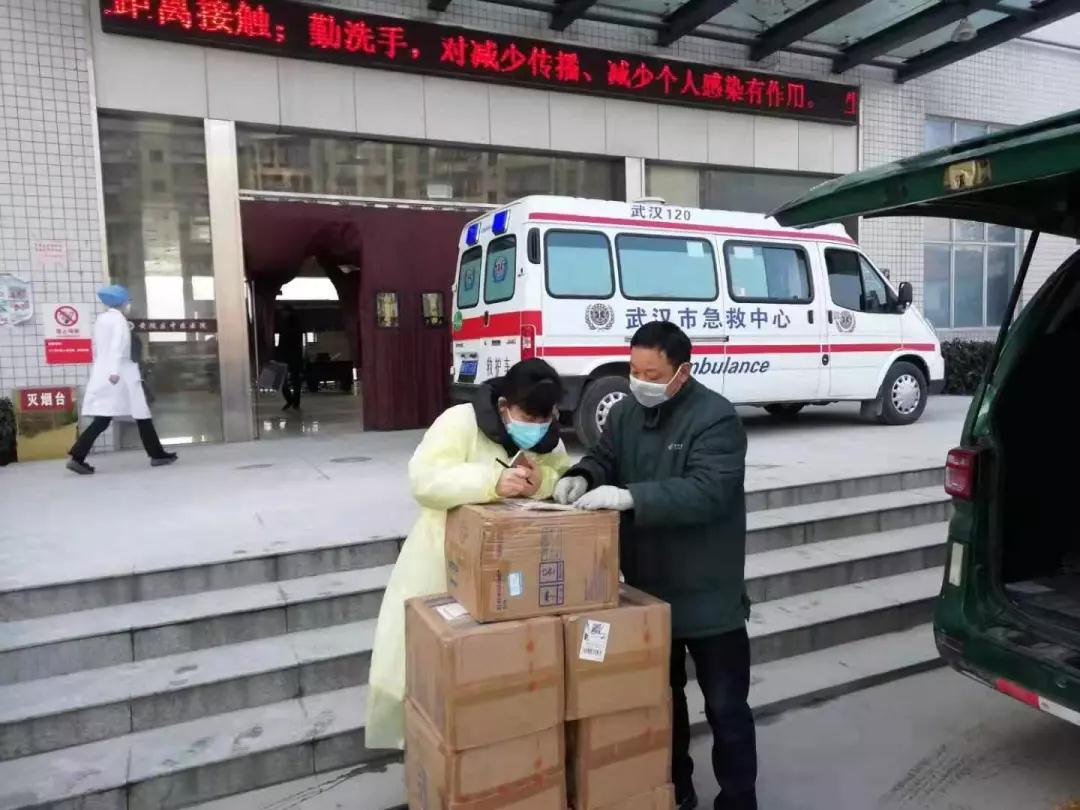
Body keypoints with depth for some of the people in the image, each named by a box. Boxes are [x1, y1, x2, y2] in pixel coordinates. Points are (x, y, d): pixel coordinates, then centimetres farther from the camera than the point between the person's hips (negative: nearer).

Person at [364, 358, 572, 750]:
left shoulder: (548, 440, -2)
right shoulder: (460, 421, -20)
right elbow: (424, 481, -30)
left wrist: (543, 482, -30)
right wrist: (493, 482, -43)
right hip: (446, 562, -4)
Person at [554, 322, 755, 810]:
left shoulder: (716, 418, -19)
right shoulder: (626, 411, 4)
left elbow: (708, 491, -30)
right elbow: (605, 457, 8)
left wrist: (630, 497, -38)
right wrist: (582, 477, -16)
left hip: (707, 594, -6)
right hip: (647, 587, 7)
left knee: (725, 705, 9)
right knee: (660, 696, 22)